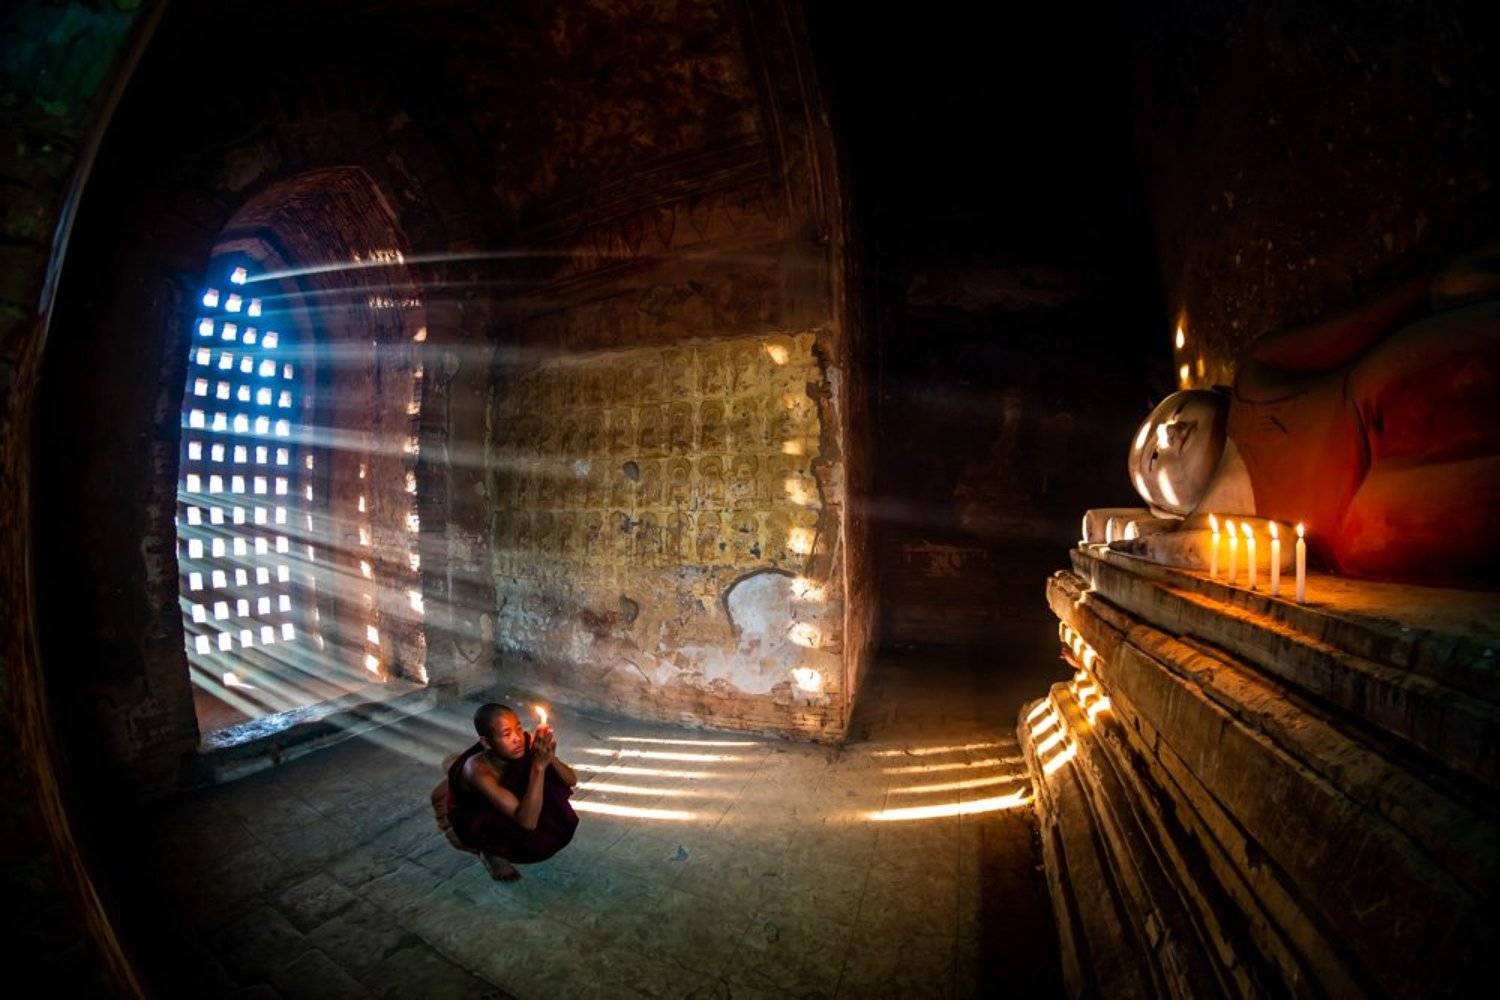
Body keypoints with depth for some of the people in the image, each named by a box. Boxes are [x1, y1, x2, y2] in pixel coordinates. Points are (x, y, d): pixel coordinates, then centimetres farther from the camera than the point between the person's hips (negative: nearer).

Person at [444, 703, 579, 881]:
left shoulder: (524, 742, -25)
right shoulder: (478, 769, -37)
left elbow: (572, 781, -19)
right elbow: (528, 822, -42)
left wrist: (550, 758, -39)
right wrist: (539, 766, -50)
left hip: (516, 806, 5)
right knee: (535, 839, -30)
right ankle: (492, 849, -1)